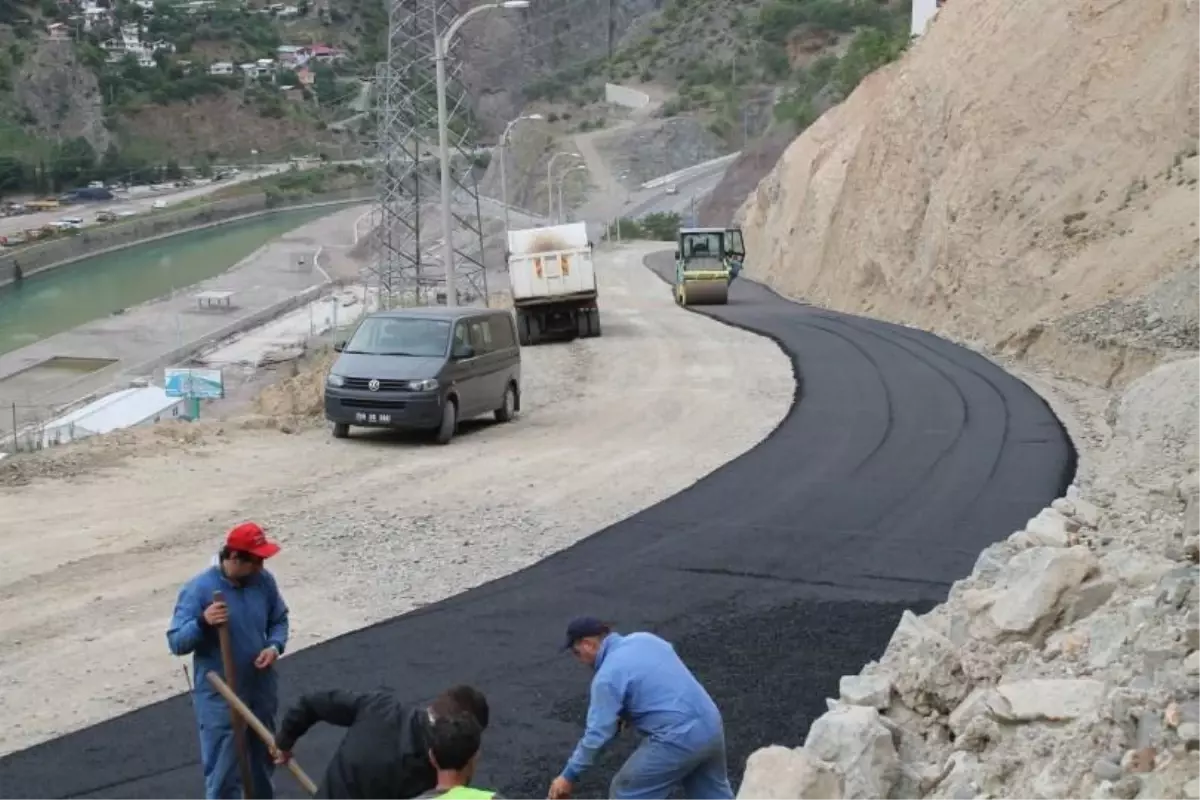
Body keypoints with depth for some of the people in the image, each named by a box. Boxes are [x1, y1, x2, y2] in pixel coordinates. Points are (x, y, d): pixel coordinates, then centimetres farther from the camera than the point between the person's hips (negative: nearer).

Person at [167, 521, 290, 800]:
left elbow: (279, 619, 9)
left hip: (261, 690, 5)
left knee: (263, 761, 24)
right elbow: (176, 642, -20)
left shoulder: (263, 580, -6)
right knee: (223, 774, 0)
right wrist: (202, 622, -39)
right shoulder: (198, 589, -21)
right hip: (219, 698, -5)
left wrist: (275, 646, -11)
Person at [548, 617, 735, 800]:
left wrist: (569, 776, -2)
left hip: (679, 738, -8)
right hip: (711, 723, 8)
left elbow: (597, 732, -11)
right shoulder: (644, 638, 13)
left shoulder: (607, 676, -11)